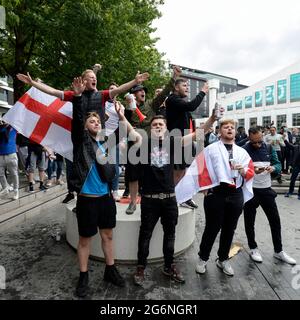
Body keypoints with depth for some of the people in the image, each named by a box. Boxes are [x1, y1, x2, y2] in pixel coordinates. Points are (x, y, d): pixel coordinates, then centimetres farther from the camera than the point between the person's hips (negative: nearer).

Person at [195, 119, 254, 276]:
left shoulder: (242, 152, 12)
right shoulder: (210, 149, 0)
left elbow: (251, 173, 10)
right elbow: (203, 170, -4)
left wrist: (243, 170, -11)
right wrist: (205, 189, -8)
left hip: (236, 195, 4)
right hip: (216, 194, -4)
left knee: (229, 229, 15)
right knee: (212, 228, 5)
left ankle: (223, 259, 34)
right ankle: (202, 259, 26)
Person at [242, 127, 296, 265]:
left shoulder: (269, 148, 3)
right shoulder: (244, 150, -10)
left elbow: (278, 164, 7)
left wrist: (273, 167, -16)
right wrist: (251, 170, -30)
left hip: (266, 189, 4)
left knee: (275, 220, 12)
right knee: (249, 221, 8)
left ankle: (278, 251, 30)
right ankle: (253, 248, 29)